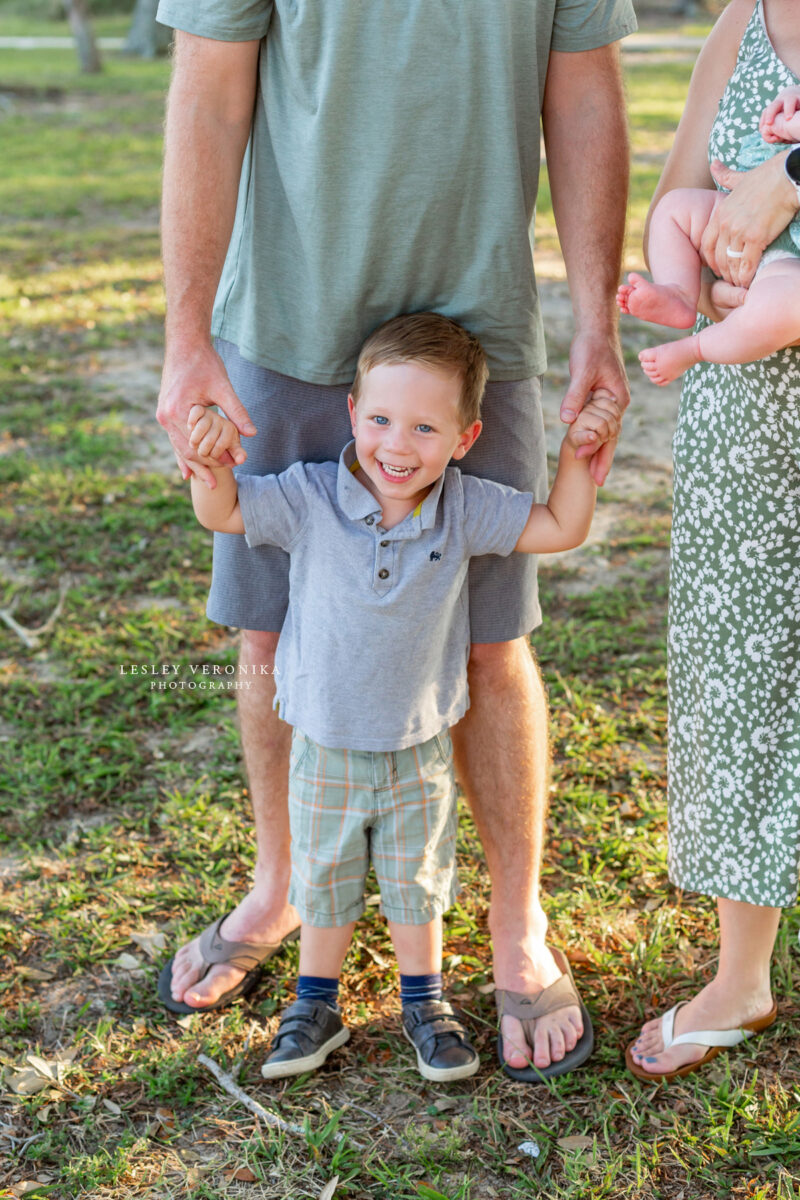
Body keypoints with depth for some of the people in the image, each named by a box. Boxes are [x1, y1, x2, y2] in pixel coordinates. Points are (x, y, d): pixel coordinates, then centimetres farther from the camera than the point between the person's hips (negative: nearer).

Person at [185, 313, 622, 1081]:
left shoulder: (463, 510, -13)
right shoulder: (311, 499, -17)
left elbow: (560, 529, -6)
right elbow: (221, 514, -13)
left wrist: (576, 454, -19)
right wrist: (212, 463, -33)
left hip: (420, 751, 1)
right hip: (326, 748, 0)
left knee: (418, 885, 18)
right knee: (323, 882, 18)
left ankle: (424, 1003, 40)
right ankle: (316, 1007, 39)